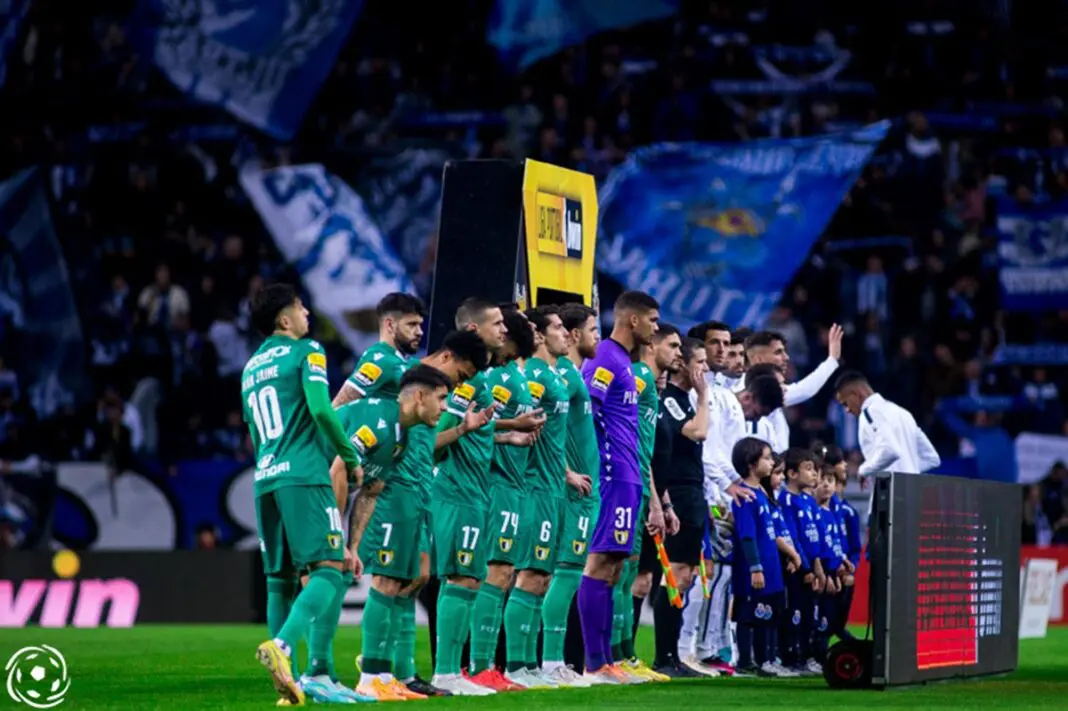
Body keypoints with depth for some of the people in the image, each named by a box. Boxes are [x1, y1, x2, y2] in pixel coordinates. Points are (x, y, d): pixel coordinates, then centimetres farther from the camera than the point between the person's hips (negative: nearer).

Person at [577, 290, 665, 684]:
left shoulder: (623, 362, 19)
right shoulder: (607, 359, -10)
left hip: (626, 478, 10)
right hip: (614, 476, -10)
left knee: (612, 567, 10)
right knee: (601, 565, -9)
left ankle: (604, 661, 12)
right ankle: (595, 664, -9)